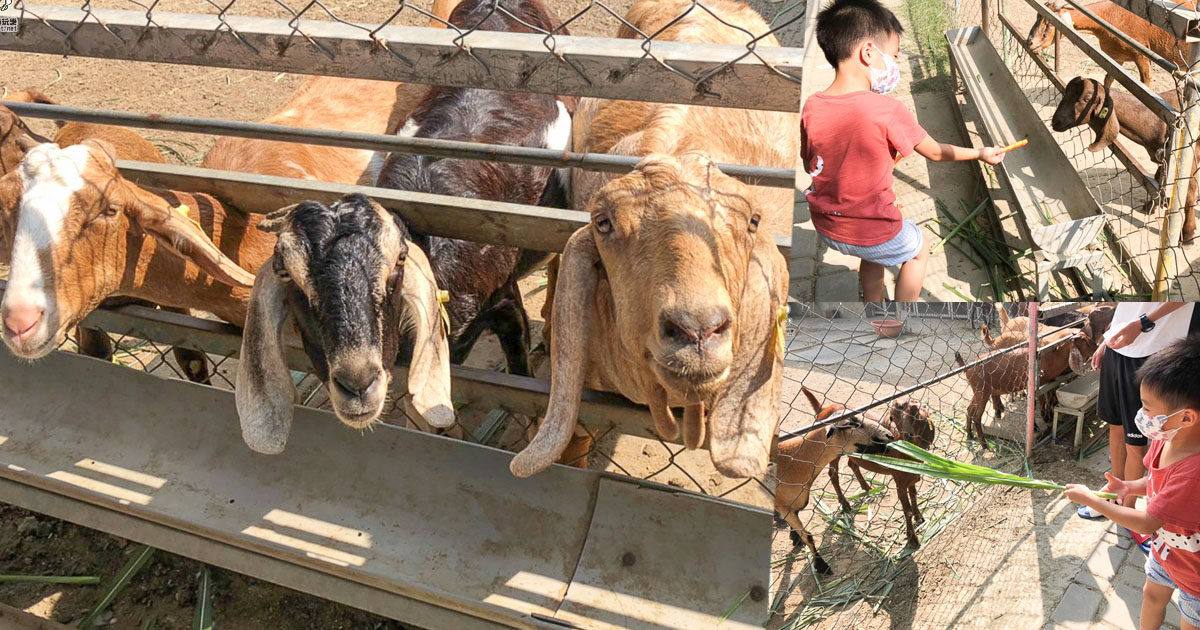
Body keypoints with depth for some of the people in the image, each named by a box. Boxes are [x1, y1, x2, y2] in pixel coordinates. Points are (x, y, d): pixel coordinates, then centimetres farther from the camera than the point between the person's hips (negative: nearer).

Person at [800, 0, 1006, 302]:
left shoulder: (811, 108, -10)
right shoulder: (886, 110, -22)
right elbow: (936, 153, -5)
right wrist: (981, 153, 12)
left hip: (826, 228, 5)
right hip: (872, 231, -4)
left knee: (874, 253, 35)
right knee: (919, 249, 27)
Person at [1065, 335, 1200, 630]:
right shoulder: (1165, 438, -16)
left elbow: (1147, 523, -32)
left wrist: (1090, 500, -23)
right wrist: (1130, 487, -14)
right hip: (1165, 548, 8)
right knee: (1153, 594, 29)